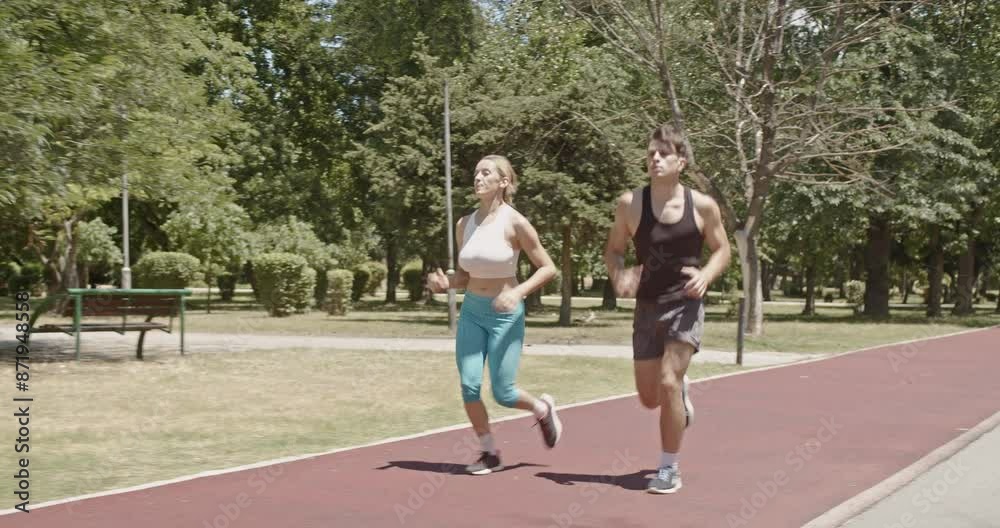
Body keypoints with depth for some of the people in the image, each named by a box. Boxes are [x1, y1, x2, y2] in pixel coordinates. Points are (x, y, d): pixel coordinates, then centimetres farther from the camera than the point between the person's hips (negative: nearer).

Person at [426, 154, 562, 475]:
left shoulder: (515, 223, -11)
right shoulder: (464, 225, 4)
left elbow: (548, 268, -7)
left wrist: (518, 291, -21)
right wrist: (445, 283, -7)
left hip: (505, 315, -4)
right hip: (471, 313, 5)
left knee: (503, 393, -4)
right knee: (469, 386, -5)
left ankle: (543, 409, 29)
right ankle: (490, 453, 13)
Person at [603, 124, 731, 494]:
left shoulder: (702, 206, -6)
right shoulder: (630, 204, -5)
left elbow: (722, 250, 5)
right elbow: (613, 250, 6)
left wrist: (706, 276, -15)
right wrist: (617, 279, -15)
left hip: (685, 305, -3)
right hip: (647, 307, 3)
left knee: (667, 384, -16)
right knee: (649, 398, 10)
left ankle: (669, 470, 1)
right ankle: (680, 390, 49)